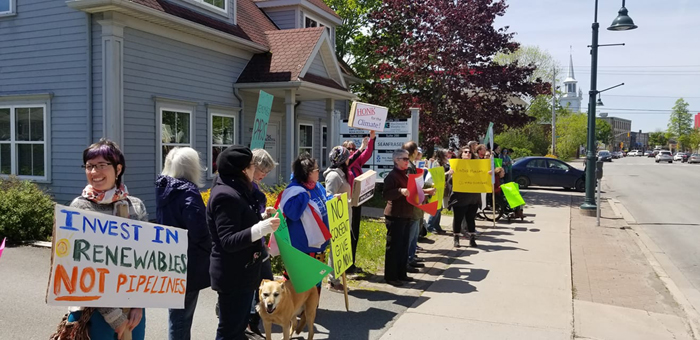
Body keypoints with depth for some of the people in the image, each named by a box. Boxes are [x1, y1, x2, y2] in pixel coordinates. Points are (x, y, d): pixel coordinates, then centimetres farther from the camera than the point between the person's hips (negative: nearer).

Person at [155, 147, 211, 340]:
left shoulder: (164, 188, 4)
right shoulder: (188, 192, -20)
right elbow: (199, 231, -25)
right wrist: (211, 249, -7)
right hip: (188, 264, -8)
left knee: (177, 314, 22)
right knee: (181, 317, 3)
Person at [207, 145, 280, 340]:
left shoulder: (236, 191, 11)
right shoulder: (226, 195, -20)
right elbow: (229, 242, -25)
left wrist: (262, 220, 22)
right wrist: (261, 229, -33)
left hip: (242, 272, 10)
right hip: (233, 276, -10)